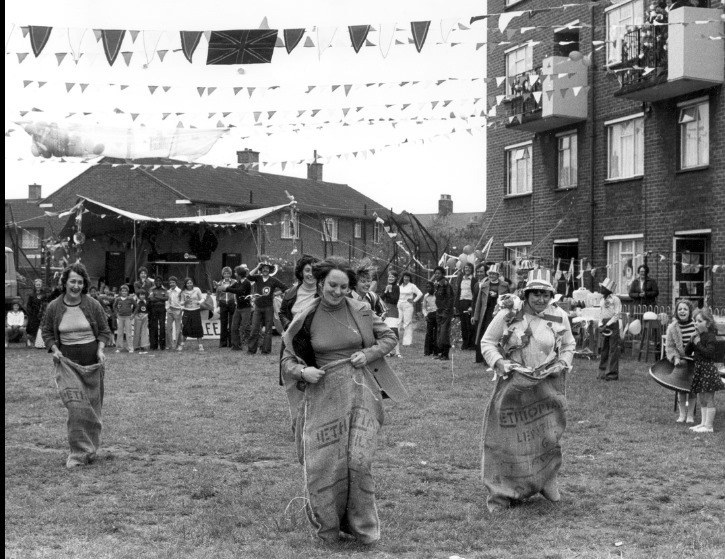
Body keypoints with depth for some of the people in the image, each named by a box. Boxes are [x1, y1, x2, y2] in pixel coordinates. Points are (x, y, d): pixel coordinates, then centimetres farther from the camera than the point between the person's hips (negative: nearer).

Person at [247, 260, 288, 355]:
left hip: (268, 308, -1)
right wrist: (258, 267, -14)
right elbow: (249, 276, -16)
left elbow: (285, 289, 2)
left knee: (268, 330, 2)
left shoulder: (273, 280, 1)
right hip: (258, 307, 1)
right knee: (254, 329, -2)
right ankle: (251, 349, 2)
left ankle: (266, 350, 6)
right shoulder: (257, 278, 4)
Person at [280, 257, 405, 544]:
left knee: (358, 460, -7)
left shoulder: (360, 311, 0)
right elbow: (288, 359, 6)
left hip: (360, 391, 0)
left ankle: (362, 528, 14)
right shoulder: (306, 319, -1)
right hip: (323, 394, 0)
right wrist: (303, 372, -15)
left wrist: (369, 354, -6)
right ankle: (327, 527, 25)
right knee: (323, 462, 2)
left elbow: (389, 337, 11)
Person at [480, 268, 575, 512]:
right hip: (513, 383, -1)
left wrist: (562, 364, -3)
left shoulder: (559, 317, 0)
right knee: (506, 437, 3)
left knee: (548, 436, 1)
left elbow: (569, 346, 15)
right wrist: (499, 362, -16)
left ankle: (547, 482, 27)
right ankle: (501, 493, 16)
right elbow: (487, 342, 0)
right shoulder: (508, 314, -8)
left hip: (546, 385, 2)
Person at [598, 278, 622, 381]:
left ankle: (612, 373, -2)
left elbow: (617, 315, -12)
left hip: (613, 325, -7)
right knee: (604, 350, 9)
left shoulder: (615, 299, -8)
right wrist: (600, 325, 1)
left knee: (613, 350, -5)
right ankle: (603, 372, 15)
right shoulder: (603, 300, 14)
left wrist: (607, 325, -16)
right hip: (605, 326, 7)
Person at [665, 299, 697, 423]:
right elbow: (669, 347, -4)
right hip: (680, 361, 1)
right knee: (681, 389, 5)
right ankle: (682, 414, 18)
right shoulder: (672, 328, -6)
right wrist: (675, 358, -18)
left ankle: (690, 415, 14)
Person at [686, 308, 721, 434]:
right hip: (699, 369, 9)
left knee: (709, 399, -2)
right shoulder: (698, 336, 12)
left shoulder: (710, 337, -13)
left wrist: (698, 344, -19)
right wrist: (692, 340, -4)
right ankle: (703, 422, 22)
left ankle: (709, 426, 2)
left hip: (708, 369, -9)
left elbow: (709, 353, -25)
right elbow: (687, 352, 11)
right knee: (701, 399, 14)